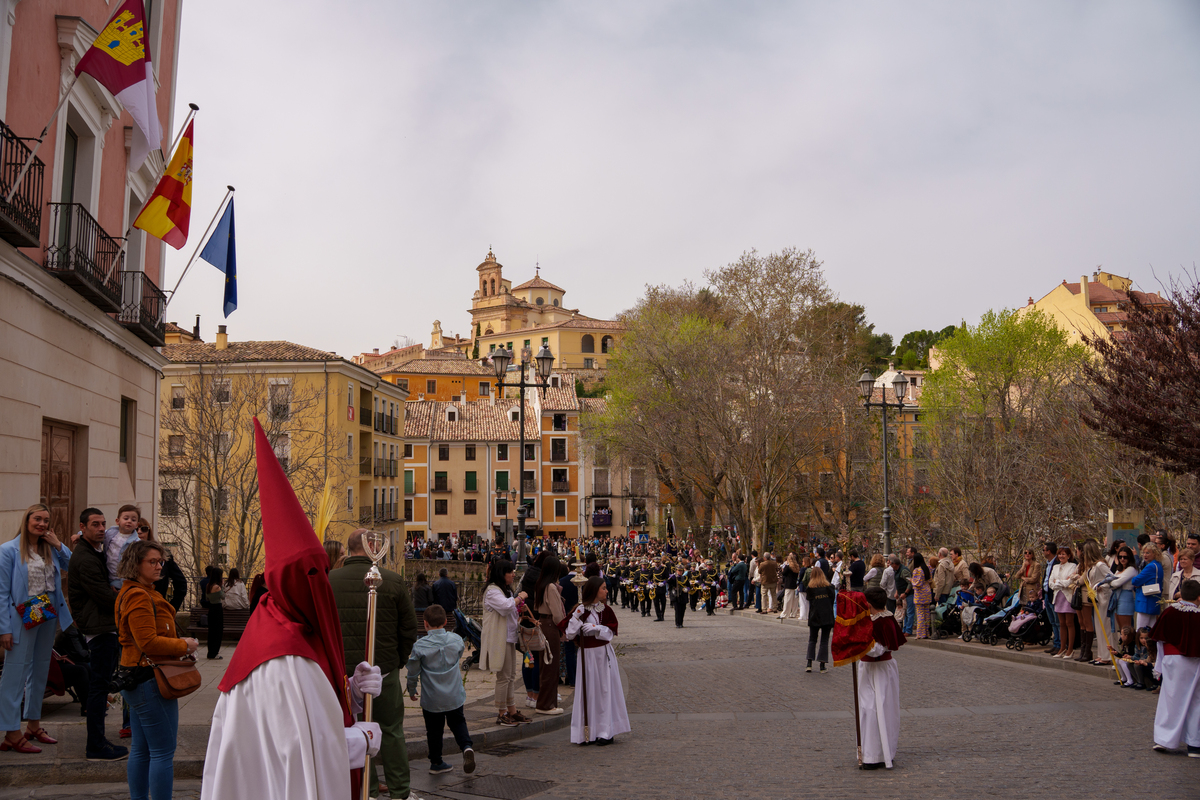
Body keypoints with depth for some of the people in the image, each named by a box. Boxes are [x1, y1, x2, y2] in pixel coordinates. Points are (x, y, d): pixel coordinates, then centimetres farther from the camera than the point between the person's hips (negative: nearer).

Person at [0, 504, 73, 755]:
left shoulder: (50, 549, 7)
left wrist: (58, 544, -5)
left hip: (48, 616, 7)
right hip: (23, 618, -7)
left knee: (41, 671, 15)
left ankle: (34, 725, 28)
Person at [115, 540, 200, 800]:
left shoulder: (131, 593, 17)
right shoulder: (139, 596, -18)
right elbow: (149, 642, -22)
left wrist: (180, 645, 10)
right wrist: (184, 645, -11)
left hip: (137, 679, 11)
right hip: (149, 680, -11)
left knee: (140, 748, 16)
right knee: (163, 752, -7)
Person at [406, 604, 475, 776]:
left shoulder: (419, 646, -16)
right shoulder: (457, 640, -7)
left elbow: (413, 673, -6)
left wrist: (411, 690, 12)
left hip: (431, 699, -2)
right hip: (455, 696, 2)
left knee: (434, 730, 14)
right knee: (458, 723, 18)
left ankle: (436, 762, 25)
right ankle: (466, 746, -7)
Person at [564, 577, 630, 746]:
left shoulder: (606, 610, 4)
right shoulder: (579, 610, -3)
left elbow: (611, 632, -1)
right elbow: (569, 634, -6)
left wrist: (596, 628, -15)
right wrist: (577, 618, -19)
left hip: (604, 655, 2)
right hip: (587, 655, -2)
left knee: (605, 690, 1)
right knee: (588, 692, 1)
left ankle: (606, 732, 7)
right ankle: (589, 732, 8)